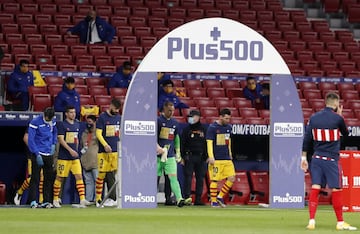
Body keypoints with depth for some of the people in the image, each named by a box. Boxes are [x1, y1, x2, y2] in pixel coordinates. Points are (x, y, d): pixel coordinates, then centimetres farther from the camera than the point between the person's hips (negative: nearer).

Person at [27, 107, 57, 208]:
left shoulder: (53, 121, 5)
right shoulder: (35, 122, -13)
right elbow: (31, 139, -13)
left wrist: (53, 144, 9)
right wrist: (37, 154, -16)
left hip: (49, 154, 6)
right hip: (38, 154, -6)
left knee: (49, 178, 6)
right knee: (35, 178, -7)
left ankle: (47, 201, 11)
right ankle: (33, 201, -7)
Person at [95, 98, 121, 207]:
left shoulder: (119, 118, 13)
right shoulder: (102, 117, -2)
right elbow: (98, 133, -6)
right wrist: (105, 145, -18)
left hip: (117, 150, 4)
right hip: (104, 151, -4)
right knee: (101, 174, -1)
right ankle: (98, 199, 6)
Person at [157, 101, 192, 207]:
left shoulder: (175, 123, 13)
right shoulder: (158, 121, -4)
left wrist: (178, 152, 22)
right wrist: (157, 147, -23)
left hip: (170, 155, 4)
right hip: (158, 155, -4)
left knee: (173, 177, -8)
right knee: (156, 178, 3)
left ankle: (179, 199, -20)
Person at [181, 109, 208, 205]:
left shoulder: (203, 129, 10)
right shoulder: (187, 129, 3)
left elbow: (207, 143, 14)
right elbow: (182, 143, 1)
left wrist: (206, 156, 8)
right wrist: (182, 156, -7)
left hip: (201, 157, 3)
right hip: (189, 157, -3)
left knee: (200, 178, 3)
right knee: (188, 178, -7)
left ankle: (198, 199, 8)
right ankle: (186, 198, -5)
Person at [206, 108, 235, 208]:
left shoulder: (228, 127, 12)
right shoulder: (212, 127, -7)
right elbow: (209, 142, -10)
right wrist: (211, 157, -17)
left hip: (227, 159, 6)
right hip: (216, 159, -6)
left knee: (231, 178, -2)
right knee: (214, 180, -4)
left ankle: (220, 197, 12)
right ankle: (213, 201, 6)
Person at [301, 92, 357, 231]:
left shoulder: (313, 118, 4)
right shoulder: (337, 119, -8)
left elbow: (307, 139, 5)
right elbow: (345, 133, 10)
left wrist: (304, 157, 11)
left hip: (317, 158, 4)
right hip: (331, 160, -4)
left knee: (315, 189, 2)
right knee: (336, 190, 3)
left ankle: (311, 221, -4)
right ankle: (340, 223, 8)